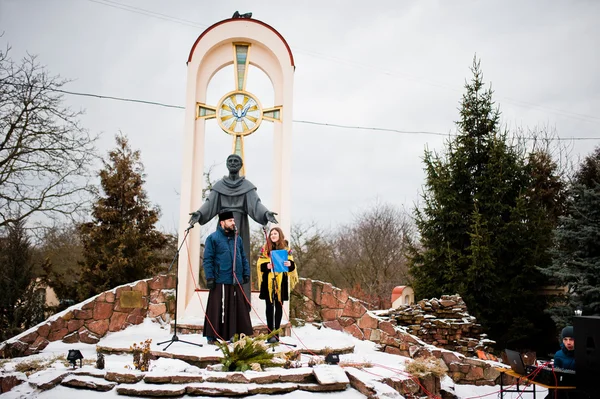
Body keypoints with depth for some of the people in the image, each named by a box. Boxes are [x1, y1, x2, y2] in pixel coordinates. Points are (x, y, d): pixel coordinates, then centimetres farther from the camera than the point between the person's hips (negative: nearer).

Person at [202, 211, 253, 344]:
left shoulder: (237, 239, 16)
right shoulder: (213, 238, -2)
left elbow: (243, 257, 22)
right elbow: (207, 259, -6)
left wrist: (246, 273, 12)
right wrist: (209, 277, -12)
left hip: (236, 281, 6)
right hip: (220, 281, -6)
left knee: (239, 309, 7)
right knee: (217, 309, -2)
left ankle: (235, 335, 17)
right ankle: (212, 336, 9)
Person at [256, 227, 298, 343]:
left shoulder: (286, 248, 8)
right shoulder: (265, 248, 5)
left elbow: (291, 263, 9)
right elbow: (259, 264, 3)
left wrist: (290, 264, -13)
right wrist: (266, 266, -18)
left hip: (281, 282, 1)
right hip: (268, 282, -1)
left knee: (279, 307, 6)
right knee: (269, 307, -1)